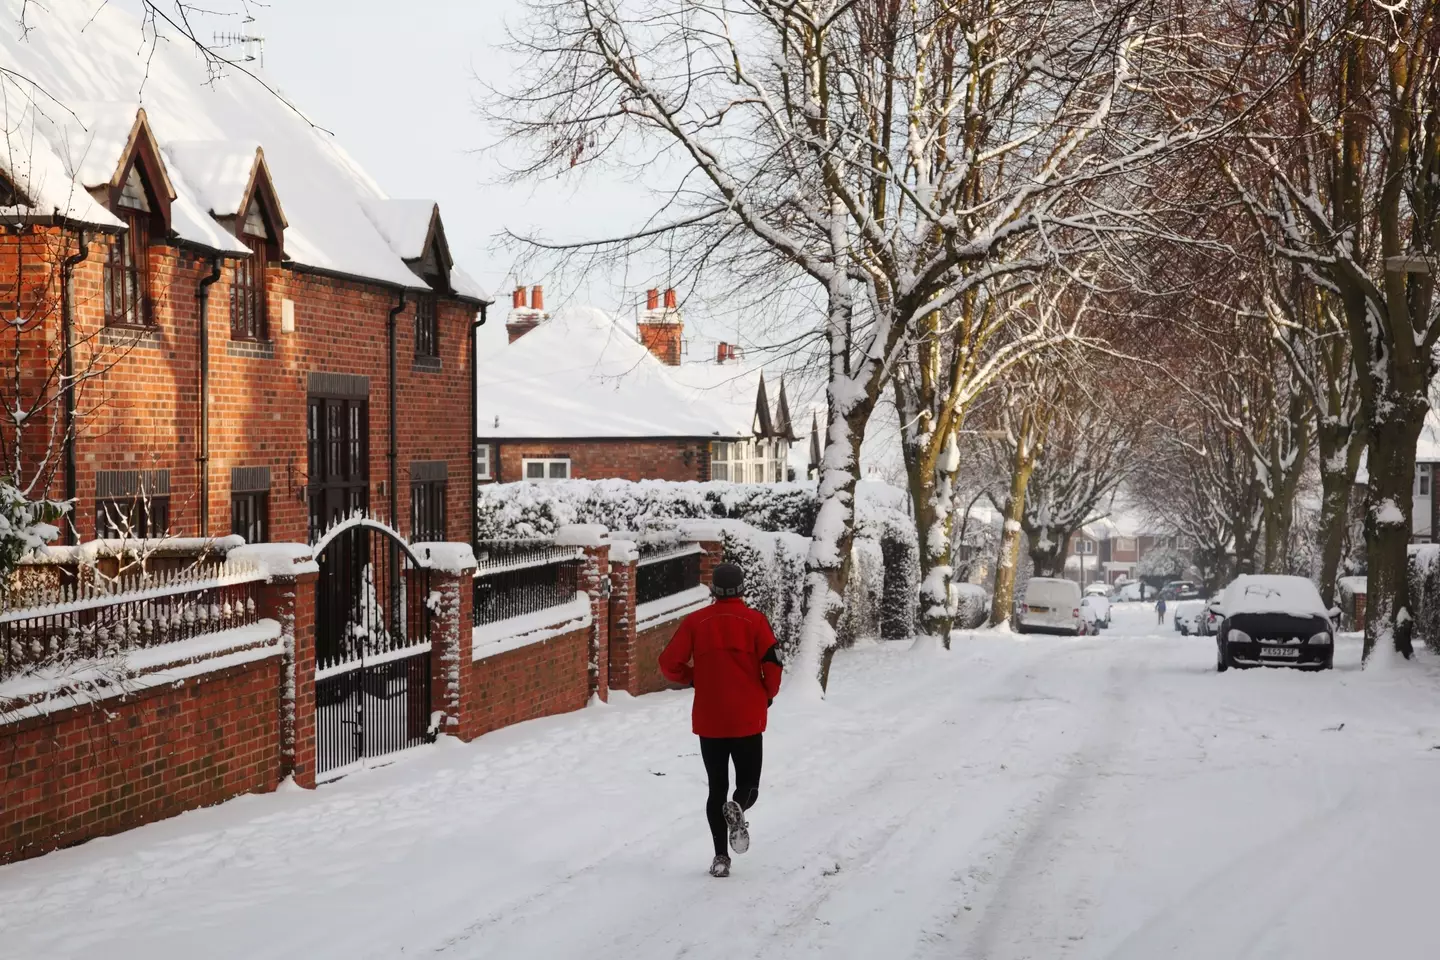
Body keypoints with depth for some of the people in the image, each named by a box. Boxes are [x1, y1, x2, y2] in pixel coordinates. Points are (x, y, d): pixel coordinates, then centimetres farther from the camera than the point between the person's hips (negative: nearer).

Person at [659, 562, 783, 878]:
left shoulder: (695, 622, -1)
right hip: (748, 721, -1)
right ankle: (737, 808, -24)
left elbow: (669, 663, -4)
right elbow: (772, 665, -10)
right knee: (748, 784, 11)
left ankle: (721, 857, 4)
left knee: (717, 788, 13)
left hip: (709, 721, 1)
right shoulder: (754, 620, -5)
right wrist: (768, 696, 9)